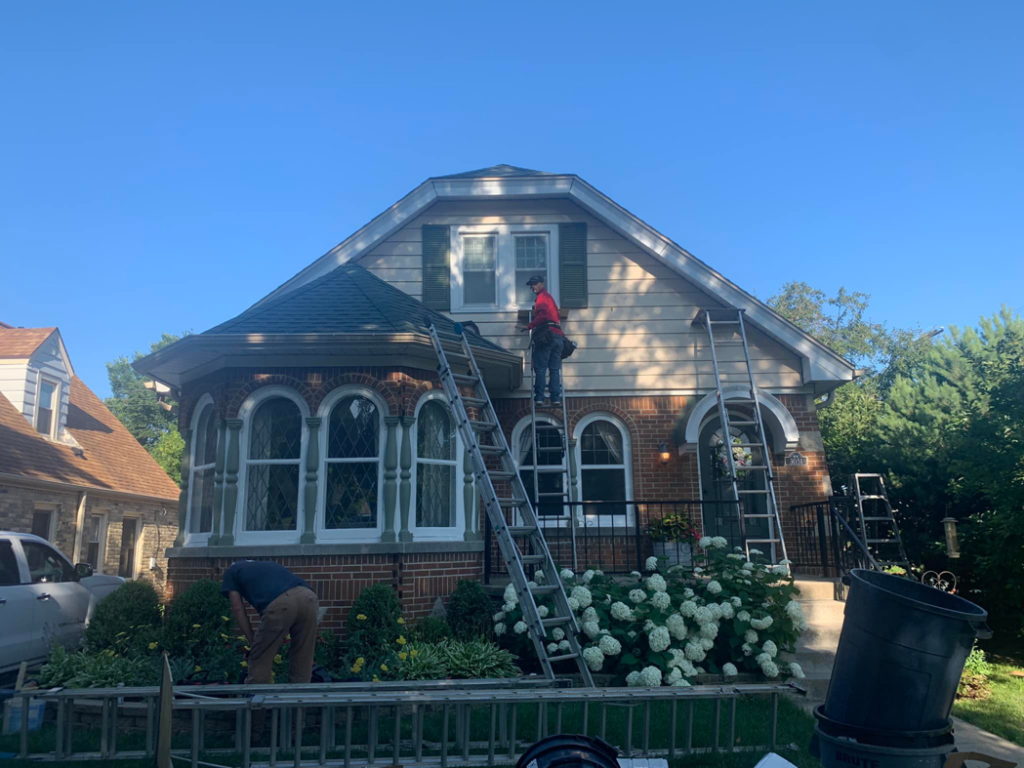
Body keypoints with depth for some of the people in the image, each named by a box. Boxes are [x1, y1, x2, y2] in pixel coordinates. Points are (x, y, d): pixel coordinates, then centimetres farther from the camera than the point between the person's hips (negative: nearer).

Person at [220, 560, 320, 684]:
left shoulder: (232, 572, 30)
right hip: (308, 597, 5)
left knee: (259, 664, 14)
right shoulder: (268, 564, 43)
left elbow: (238, 609, 21)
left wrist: (252, 640, 26)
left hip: (280, 604, -5)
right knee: (302, 662, 20)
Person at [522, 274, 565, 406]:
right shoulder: (549, 297, 27)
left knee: (540, 369, -7)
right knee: (555, 369, 5)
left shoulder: (542, 297, -2)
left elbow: (542, 315, -18)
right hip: (557, 336, 8)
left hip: (546, 335, -8)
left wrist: (530, 326, -13)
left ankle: (539, 397, -10)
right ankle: (556, 398, 1)